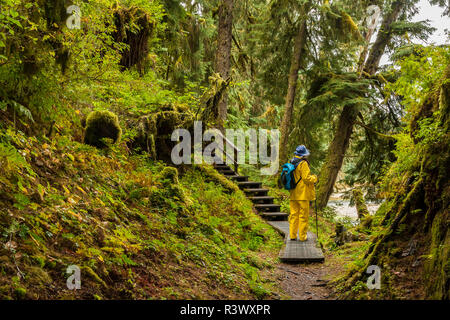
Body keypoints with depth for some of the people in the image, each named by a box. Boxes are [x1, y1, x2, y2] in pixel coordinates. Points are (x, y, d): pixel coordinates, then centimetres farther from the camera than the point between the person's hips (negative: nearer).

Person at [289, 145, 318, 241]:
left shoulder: (291, 163, 7)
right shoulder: (303, 164, -15)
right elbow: (307, 178, -18)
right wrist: (314, 178, 1)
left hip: (293, 194, 7)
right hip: (303, 194, -7)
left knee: (293, 214, 11)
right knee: (303, 215, 2)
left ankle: (292, 235, 12)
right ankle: (302, 236, 5)